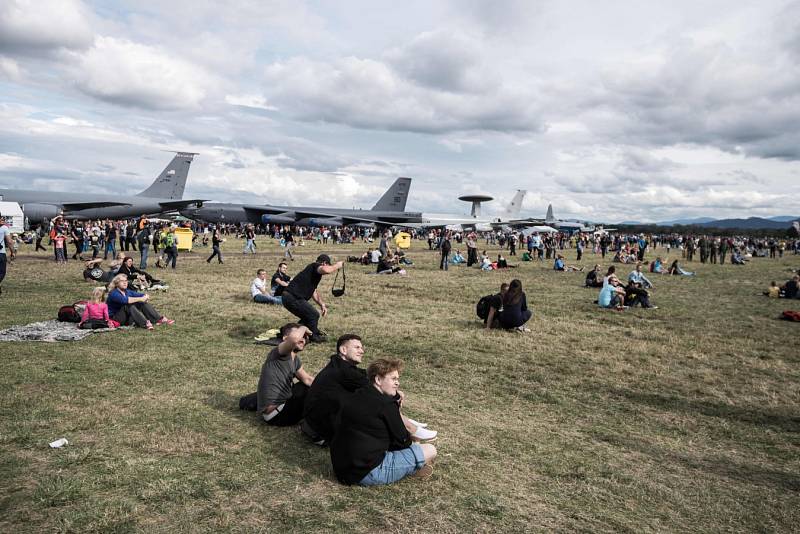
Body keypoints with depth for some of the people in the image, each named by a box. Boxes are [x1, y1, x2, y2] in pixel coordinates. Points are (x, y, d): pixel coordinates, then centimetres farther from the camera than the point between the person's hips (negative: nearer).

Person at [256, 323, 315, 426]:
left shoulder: (295, 359, 8)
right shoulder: (278, 353, -19)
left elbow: (307, 379, 16)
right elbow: (294, 338, -40)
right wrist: (303, 328, -20)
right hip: (274, 414, -10)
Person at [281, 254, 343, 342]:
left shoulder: (312, 269, 25)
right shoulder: (315, 266, -6)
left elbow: (313, 291, 32)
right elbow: (326, 270, -31)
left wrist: (322, 304, 23)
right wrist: (337, 265, -12)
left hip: (288, 297, 10)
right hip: (293, 298, -10)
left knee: (307, 317, 24)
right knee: (314, 315, -1)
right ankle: (314, 337, 15)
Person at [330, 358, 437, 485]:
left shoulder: (353, 398, 12)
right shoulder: (385, 404, -13)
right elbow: (402, 441, -5)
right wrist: (411, 442, 17)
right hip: (369, 473, -9)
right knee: (430, 451, -4)